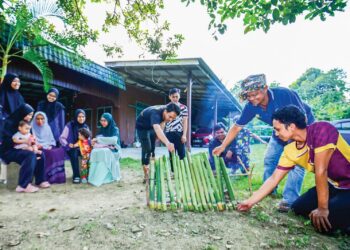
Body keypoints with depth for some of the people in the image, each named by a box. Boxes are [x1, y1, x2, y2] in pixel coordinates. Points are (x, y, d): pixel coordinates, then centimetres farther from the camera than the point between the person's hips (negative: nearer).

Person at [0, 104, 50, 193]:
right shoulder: (9, 123, -13)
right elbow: (7, 140, -21)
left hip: (19, 149, 7)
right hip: (8, 151, -7)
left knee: (40, 154, -12)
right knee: (31, 155, -31)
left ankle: (40, 180, -4)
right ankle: (23, 185, -30)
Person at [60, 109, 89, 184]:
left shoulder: (85, 127, 6)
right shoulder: (69, 125, -7)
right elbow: (62, 138, -7)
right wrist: (68, 145, -21)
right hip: (71, 148, -3)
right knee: (74, 154, -36)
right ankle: (76, 176, -28)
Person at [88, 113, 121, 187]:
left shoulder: (115, 129, -3)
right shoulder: (101, 130, 14)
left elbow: (114, 140, -20)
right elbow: (97, 140, 12)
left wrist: (99, 139, -20)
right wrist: (95, 141, -13)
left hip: (112, 150, -4)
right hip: (102, 149, 5)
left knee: (103, 152, -36)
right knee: (94, 152, -28)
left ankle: (98, 180, -38)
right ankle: (93, 178, -32)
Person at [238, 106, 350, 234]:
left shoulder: (322, 130, -27)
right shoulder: (290, 151, -7)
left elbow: (321, 171, -28)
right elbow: (273, 179, -1)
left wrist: (322, 209, -25)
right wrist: (250, 202, -1)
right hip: (335, 185, 7)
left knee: (324, 222, -22)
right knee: (298, 208, 7)